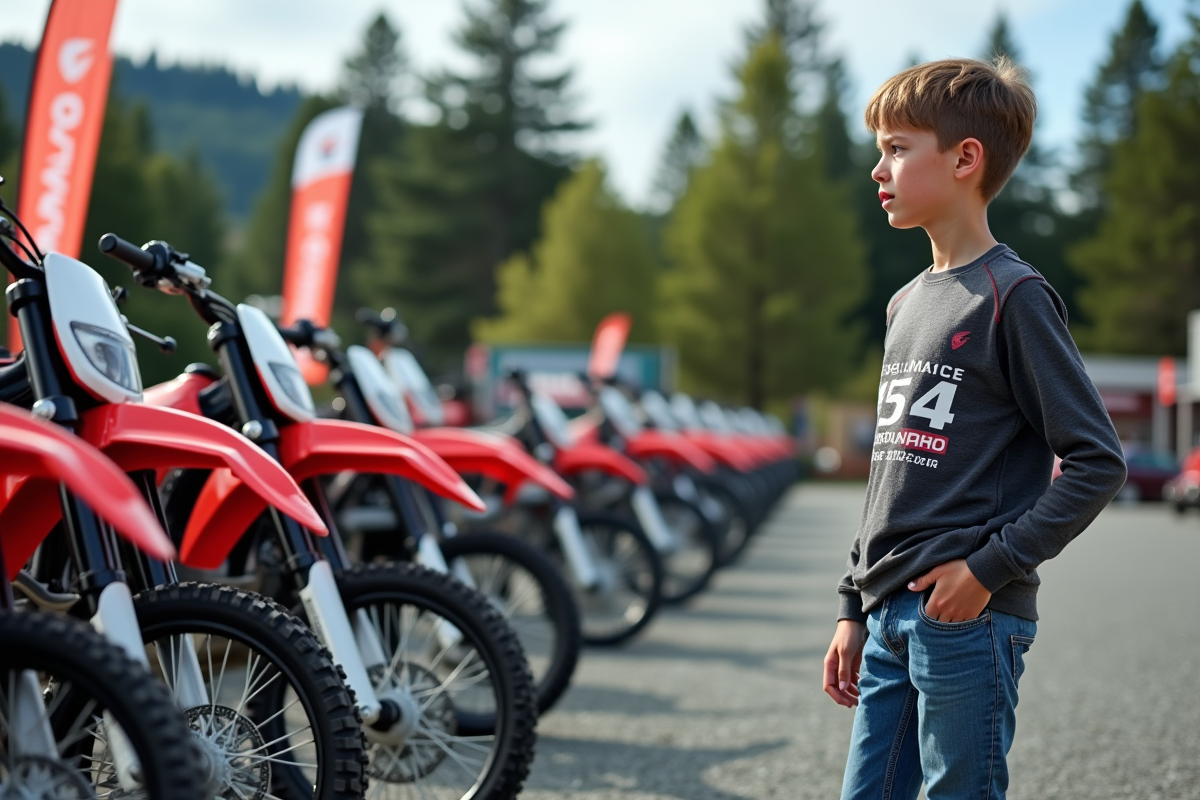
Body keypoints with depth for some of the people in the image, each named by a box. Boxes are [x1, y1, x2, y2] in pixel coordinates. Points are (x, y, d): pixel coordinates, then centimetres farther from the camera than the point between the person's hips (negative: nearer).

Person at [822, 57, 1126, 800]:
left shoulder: (1014, 295, -9)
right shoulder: (908, 302, 16)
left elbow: (1097, 462, -12)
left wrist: (992, 565, -16)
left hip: (966, 619, -8)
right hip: (891, 619, 8)